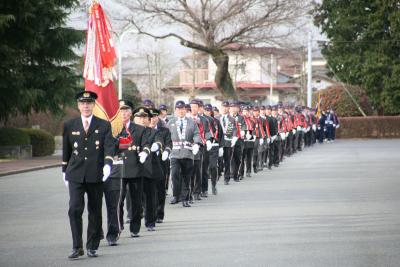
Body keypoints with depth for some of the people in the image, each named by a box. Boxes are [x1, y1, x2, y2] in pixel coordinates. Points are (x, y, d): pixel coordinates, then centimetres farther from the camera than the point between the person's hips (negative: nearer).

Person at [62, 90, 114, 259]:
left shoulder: (104, 126, 4)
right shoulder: (69, 126, 9)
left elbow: (109, 147, -7)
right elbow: (66, 151, 16)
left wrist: (107, 165, -23)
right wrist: (65, 172, 16)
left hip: (96, 175, 0)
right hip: (75, 175, 0)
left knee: (95, 212, 6)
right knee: (75, 209, -12)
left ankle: (92, 247, 17)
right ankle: (77, 247, -8)